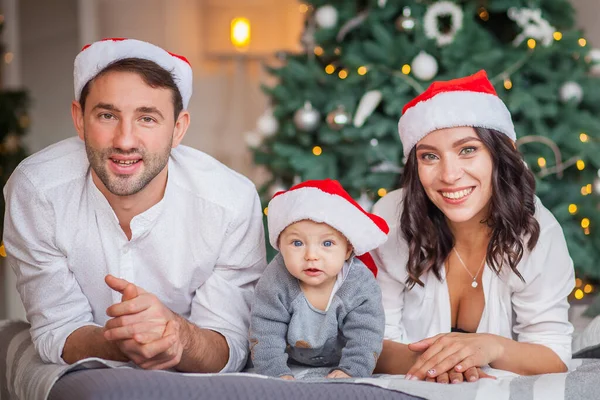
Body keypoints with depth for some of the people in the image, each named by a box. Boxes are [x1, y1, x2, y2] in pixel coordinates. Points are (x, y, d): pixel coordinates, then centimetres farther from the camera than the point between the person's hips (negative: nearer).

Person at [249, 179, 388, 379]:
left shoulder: (361, 285, -26)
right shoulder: (274, 282, -26)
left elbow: (365, 336, -27)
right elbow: (266, 336, -26)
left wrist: (350, 371, -43)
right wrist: (278, 373, -40)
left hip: (337, 365, 1)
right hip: (289, 363, -1)